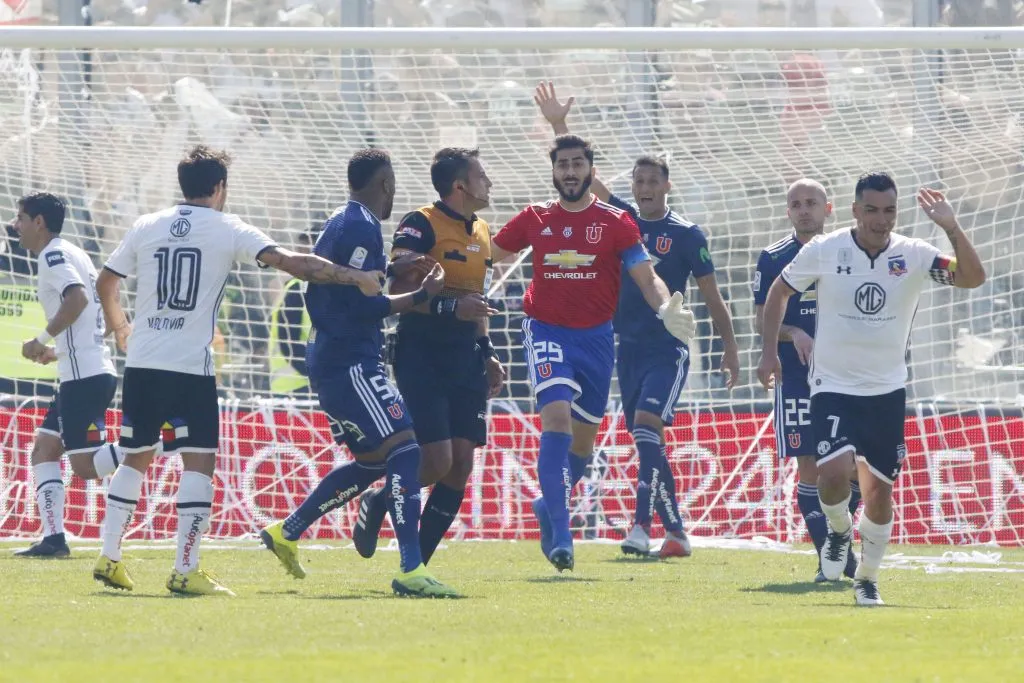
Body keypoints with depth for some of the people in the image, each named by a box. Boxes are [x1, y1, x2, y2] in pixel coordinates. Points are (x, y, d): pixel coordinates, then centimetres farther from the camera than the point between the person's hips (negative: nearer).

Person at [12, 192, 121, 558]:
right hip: (91, 373, 10)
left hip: (84, 377, -10)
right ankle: (53, 538, 1)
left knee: (86, 466, -12)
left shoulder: (54, 255, -8)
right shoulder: (74, 254, 21)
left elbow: (78, 297, -24)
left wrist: (42, 340, -17)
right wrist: (58, 351, 23)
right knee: (44, 450, 10)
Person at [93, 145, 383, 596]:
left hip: (141, 364, 5)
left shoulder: (147, 227, 11)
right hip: (191, 367, -5)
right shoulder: (228, 230, -2)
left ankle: (108, 559, 18)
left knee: (136, 458, 16)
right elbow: (290, 263, -11)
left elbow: (105, 283, 19)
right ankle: (185, 570, -10)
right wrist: (357, 278, -7)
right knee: (199, 461, -2)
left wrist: (120, 327, 38)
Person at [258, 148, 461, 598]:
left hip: (329, 357, 11)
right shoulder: (362, 227, -14)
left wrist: (392, 273, 19)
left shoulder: (338, 223, 17)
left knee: (372, 460, 19)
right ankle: (411, 570, -26)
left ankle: (287, 532, 27)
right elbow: (363, 306, -20)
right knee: (403, 448, -17)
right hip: (350, 362, -11)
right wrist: (421, 296, -14)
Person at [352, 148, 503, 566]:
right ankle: (377, 502, 15)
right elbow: (398, 292, -17)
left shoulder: (481, 233, 17)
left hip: (465, 360, 7)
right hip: (422, 355, -7)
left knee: (461, 464, -1)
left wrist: (487, 354, 20)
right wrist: (450, 307, -26)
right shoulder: (421, 226, -9)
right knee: (437, 461, -15)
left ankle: (416, 565, 6)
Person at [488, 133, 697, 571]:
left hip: (596, 337, 2)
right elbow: (487, 255, 15)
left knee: (583, 435, 11)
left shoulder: (615, 222, -1)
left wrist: (665, 307, -25)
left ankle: (549, 506, 39)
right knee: (557, 415, -22)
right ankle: (559, 531, -24)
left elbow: (646, 277, -5)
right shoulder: (534, 220, 3)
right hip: (547, 332, -2)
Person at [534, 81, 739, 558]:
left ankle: (643, 523, -27)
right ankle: (675, 532, 13)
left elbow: (711, 296, 0)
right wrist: (559, 127, -3)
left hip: (668, 349, -5)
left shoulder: (686, 235, -3)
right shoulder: (622, 219, 9)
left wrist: (730, 349, -2)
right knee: (647, 442, 6)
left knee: (646, 424, -22)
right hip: (629, 348, 5)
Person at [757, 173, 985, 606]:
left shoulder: (913, 255, -7)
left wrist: (951, 228, -28)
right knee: (833, 472, -22)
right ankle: (839, 530, 12)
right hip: (833, 387, -2)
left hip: (887, 391, 2)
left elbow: (973, 277, -16)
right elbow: (779, 292, 6)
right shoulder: (824, 251, -8)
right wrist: (769, 353, 1)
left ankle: (868, 578, 24)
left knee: (880, 489, 3)